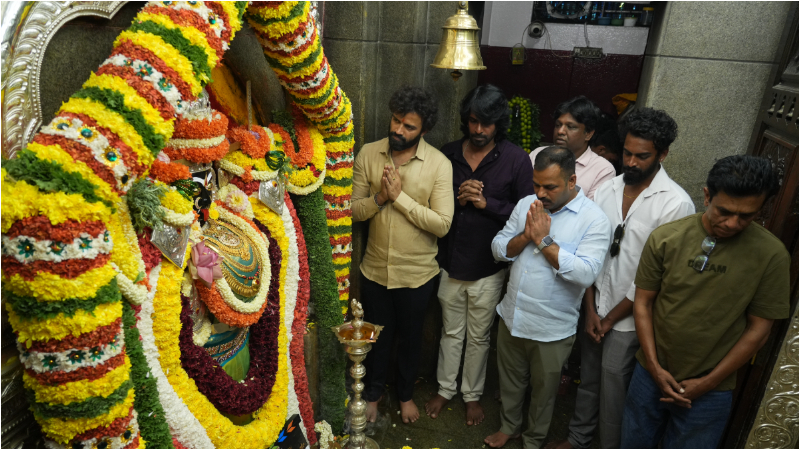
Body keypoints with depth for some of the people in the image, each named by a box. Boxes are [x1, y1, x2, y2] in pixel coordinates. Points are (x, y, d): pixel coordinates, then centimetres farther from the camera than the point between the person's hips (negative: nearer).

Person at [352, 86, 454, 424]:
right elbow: (353, 210, -4)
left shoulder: (439, 164, -14)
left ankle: (405, 393, 46)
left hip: (417, 273, -1)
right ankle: (373, 392, 45)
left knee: (410, 336, 19)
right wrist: (379, 197, -23)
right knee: (376, 335, 19)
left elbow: (442, 224, -20)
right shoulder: (368, 154, -6)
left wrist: (399, 196, -24)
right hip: (375, 269, 2)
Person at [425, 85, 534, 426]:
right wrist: (457, 198, -15)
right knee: (451, 332, 19)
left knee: (478, 337, 16)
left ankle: (472, 394, 38)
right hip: (450, 263, 2)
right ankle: (445, 389, 39)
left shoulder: (516, 160, -10)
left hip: (488, 269, -2)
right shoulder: (448, 154, -2)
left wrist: (486, 203, -20)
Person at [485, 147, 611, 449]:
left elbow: (586, 273, -27)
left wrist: (544, 240, -25)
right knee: (510, 379, 23)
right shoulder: (526, 205, -1)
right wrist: (526, 235, -19)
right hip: (512, 316, 4)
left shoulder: (594, 220, -16)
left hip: (552, 328, -4)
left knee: (543, 388, 18)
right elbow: (498, 249, 0)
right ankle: (508, 425, 48)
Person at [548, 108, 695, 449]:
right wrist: (591, 309, -2)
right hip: (596, 306, 5)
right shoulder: (607, 190, -1)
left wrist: (611, 317, -10)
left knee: (613, 385, 8)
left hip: (630, 316, -5)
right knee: (588, 376, 20)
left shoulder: (676, 204, -17)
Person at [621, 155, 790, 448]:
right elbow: (643, 303, -4)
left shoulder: (771, 255, -13)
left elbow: (758, 329, -8)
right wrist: (654, 367, -8)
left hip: (710, 390, -1)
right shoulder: (665, 238, -11)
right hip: (651, 375, 2)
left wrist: (707, 383, -8)